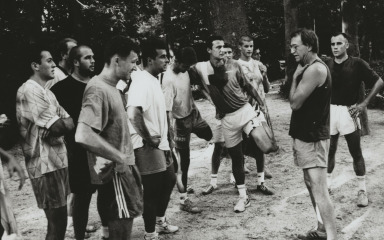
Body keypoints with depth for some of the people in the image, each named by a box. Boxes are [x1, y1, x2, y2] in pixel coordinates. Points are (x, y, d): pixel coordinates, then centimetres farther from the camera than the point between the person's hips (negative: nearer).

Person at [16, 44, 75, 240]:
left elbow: (67, 121, 11)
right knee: (57, 222, -5)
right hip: (45, 164, -9)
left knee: (58, 220, 17)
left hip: (56, 160, 10)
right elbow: (56, 127, -20)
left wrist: (63, 124, -10)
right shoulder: (29, 91, -14)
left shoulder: (45, 91, 17)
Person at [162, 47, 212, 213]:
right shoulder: (169, 79, -29)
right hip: (181, 120, -7)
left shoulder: (185, 70, -5)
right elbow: (166, 110, -32)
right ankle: (184, 201, 10)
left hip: (193, 113, 7)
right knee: (183, 161, 0)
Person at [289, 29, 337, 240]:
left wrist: (295, 77, -7)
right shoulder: (309, 68, 14)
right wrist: (298, 76, 4)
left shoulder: (315, 69, -19)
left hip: (312, 138, -11)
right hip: (306, 136, 11)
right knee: (311, 185, 17)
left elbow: (295, 102, -17)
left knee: (319, 190, -13)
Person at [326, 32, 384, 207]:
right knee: (330, 151, 11)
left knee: (356, 153, 3)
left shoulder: (357, 64, -6)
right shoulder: (327, 66, 4)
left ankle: (362, 190, 11)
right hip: (330, 112, 3)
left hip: (349, 112, -3)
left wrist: (364, 103, -10)